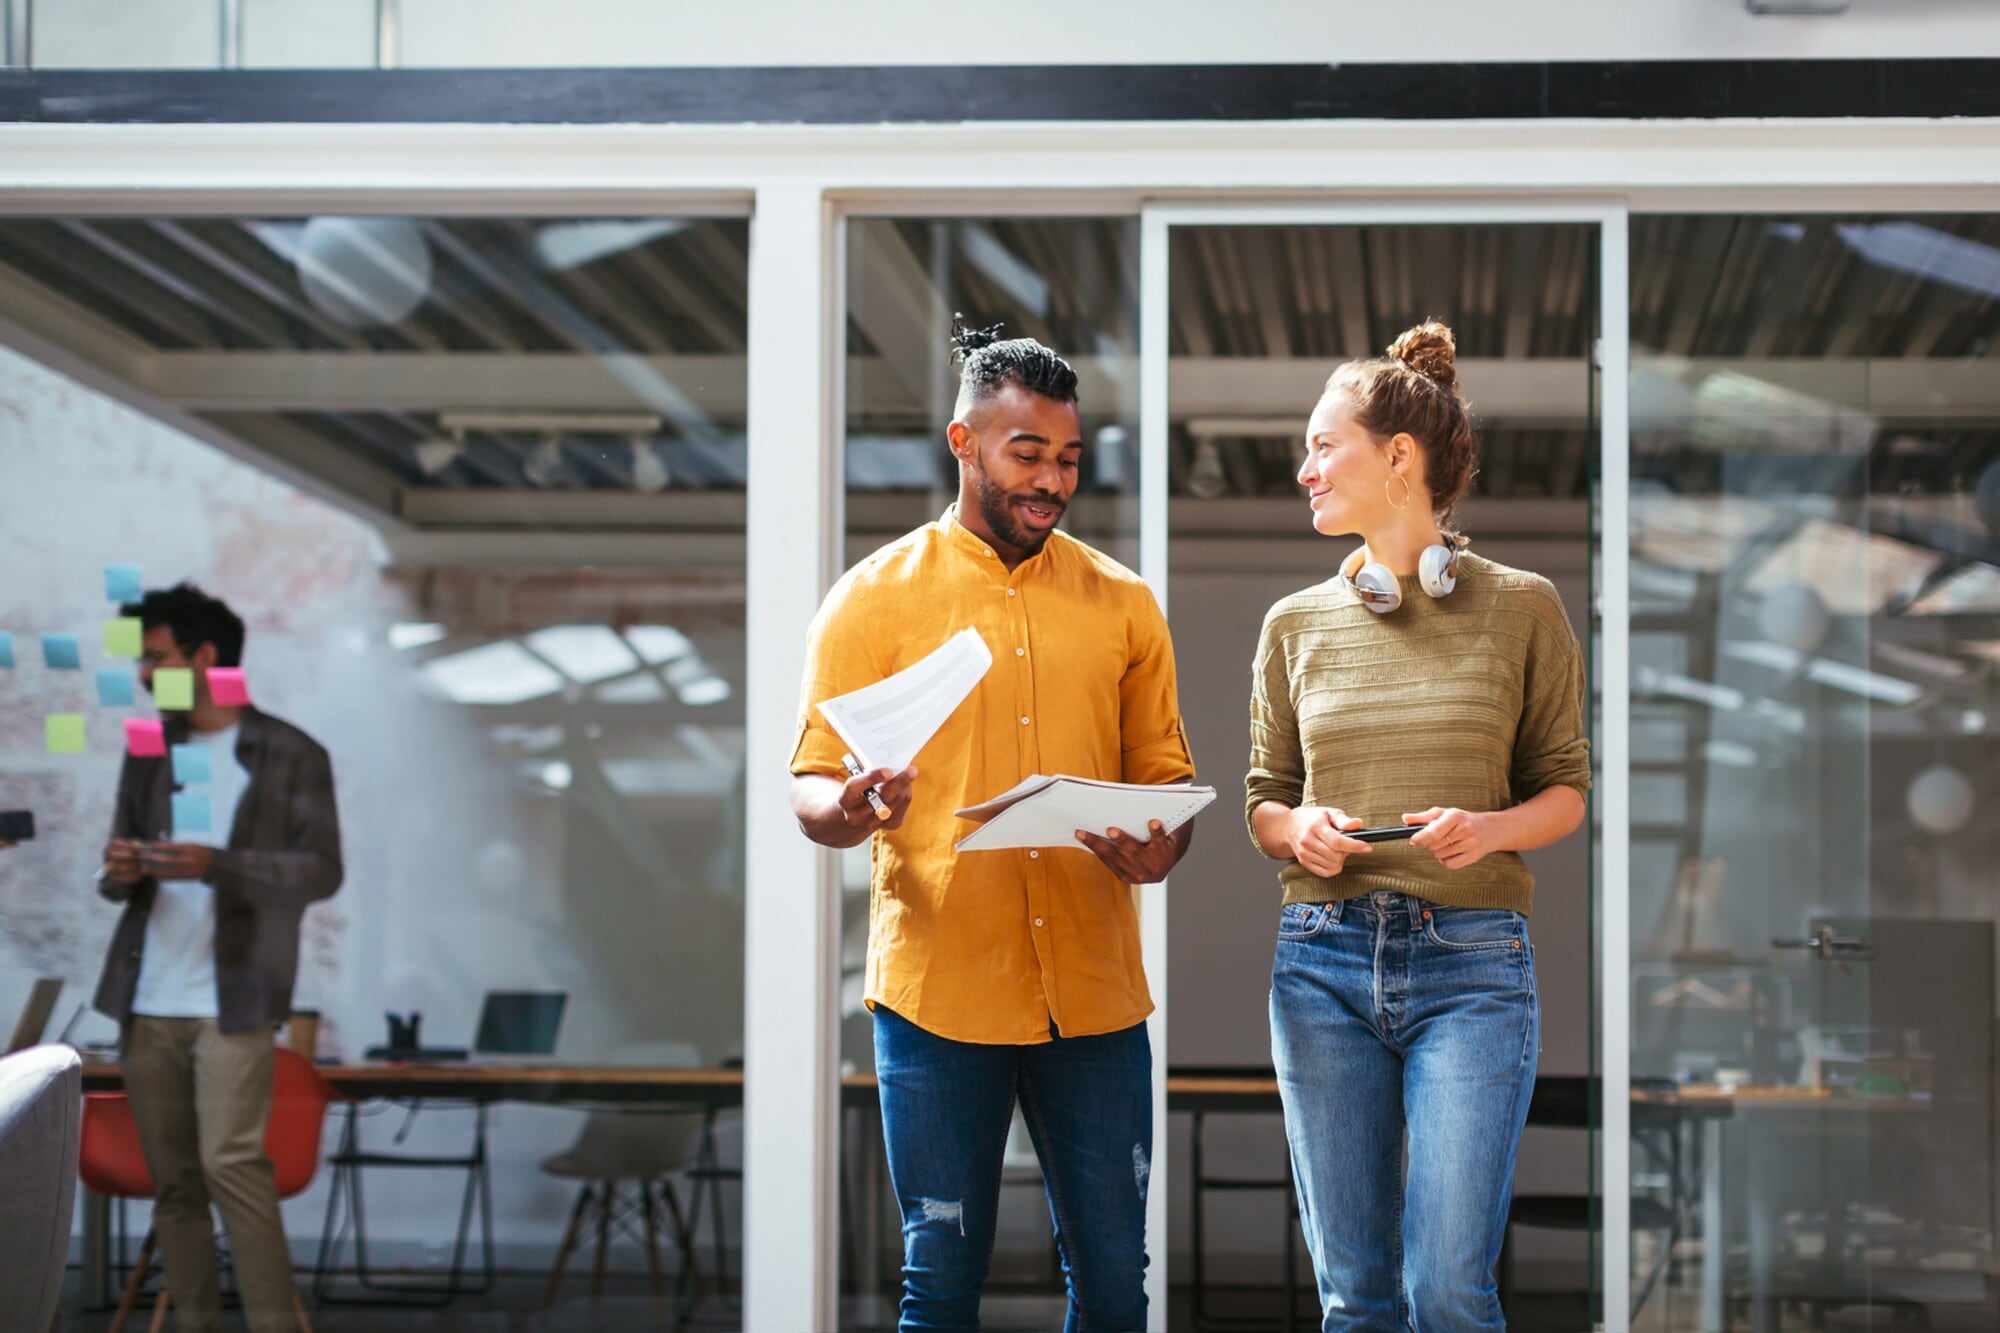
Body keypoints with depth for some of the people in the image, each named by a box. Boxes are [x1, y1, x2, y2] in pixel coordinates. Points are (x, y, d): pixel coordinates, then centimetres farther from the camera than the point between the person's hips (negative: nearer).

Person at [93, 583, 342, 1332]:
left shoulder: (292, 756, 0)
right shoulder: (150, 752, 15)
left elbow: (321, 871, -6)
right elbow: (118, 875, 18)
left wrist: (216, 866, -21)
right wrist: (120, 873, -8)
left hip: (232, 1001, -5)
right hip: (146, 1004, 5)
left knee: (230, 1160, -16)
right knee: (171, 1183, 5)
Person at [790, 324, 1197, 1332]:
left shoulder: (1121, 603, 11)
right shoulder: (876, 597, 3)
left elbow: (1168, 775, 13)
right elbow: (811, 787, 1)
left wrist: (1160, 849, -10)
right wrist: (847, 811, -24)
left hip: (1094, 989, 3)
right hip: (939, 991, -2)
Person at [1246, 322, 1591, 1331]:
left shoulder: (1521, 608, 2)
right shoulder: (1297, 623, 9)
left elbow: (1565, 789, 6)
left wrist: (1490, 828, -15)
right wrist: (1300, 828, -8)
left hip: (1470, 962, -3)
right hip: (1322, 961, 3)